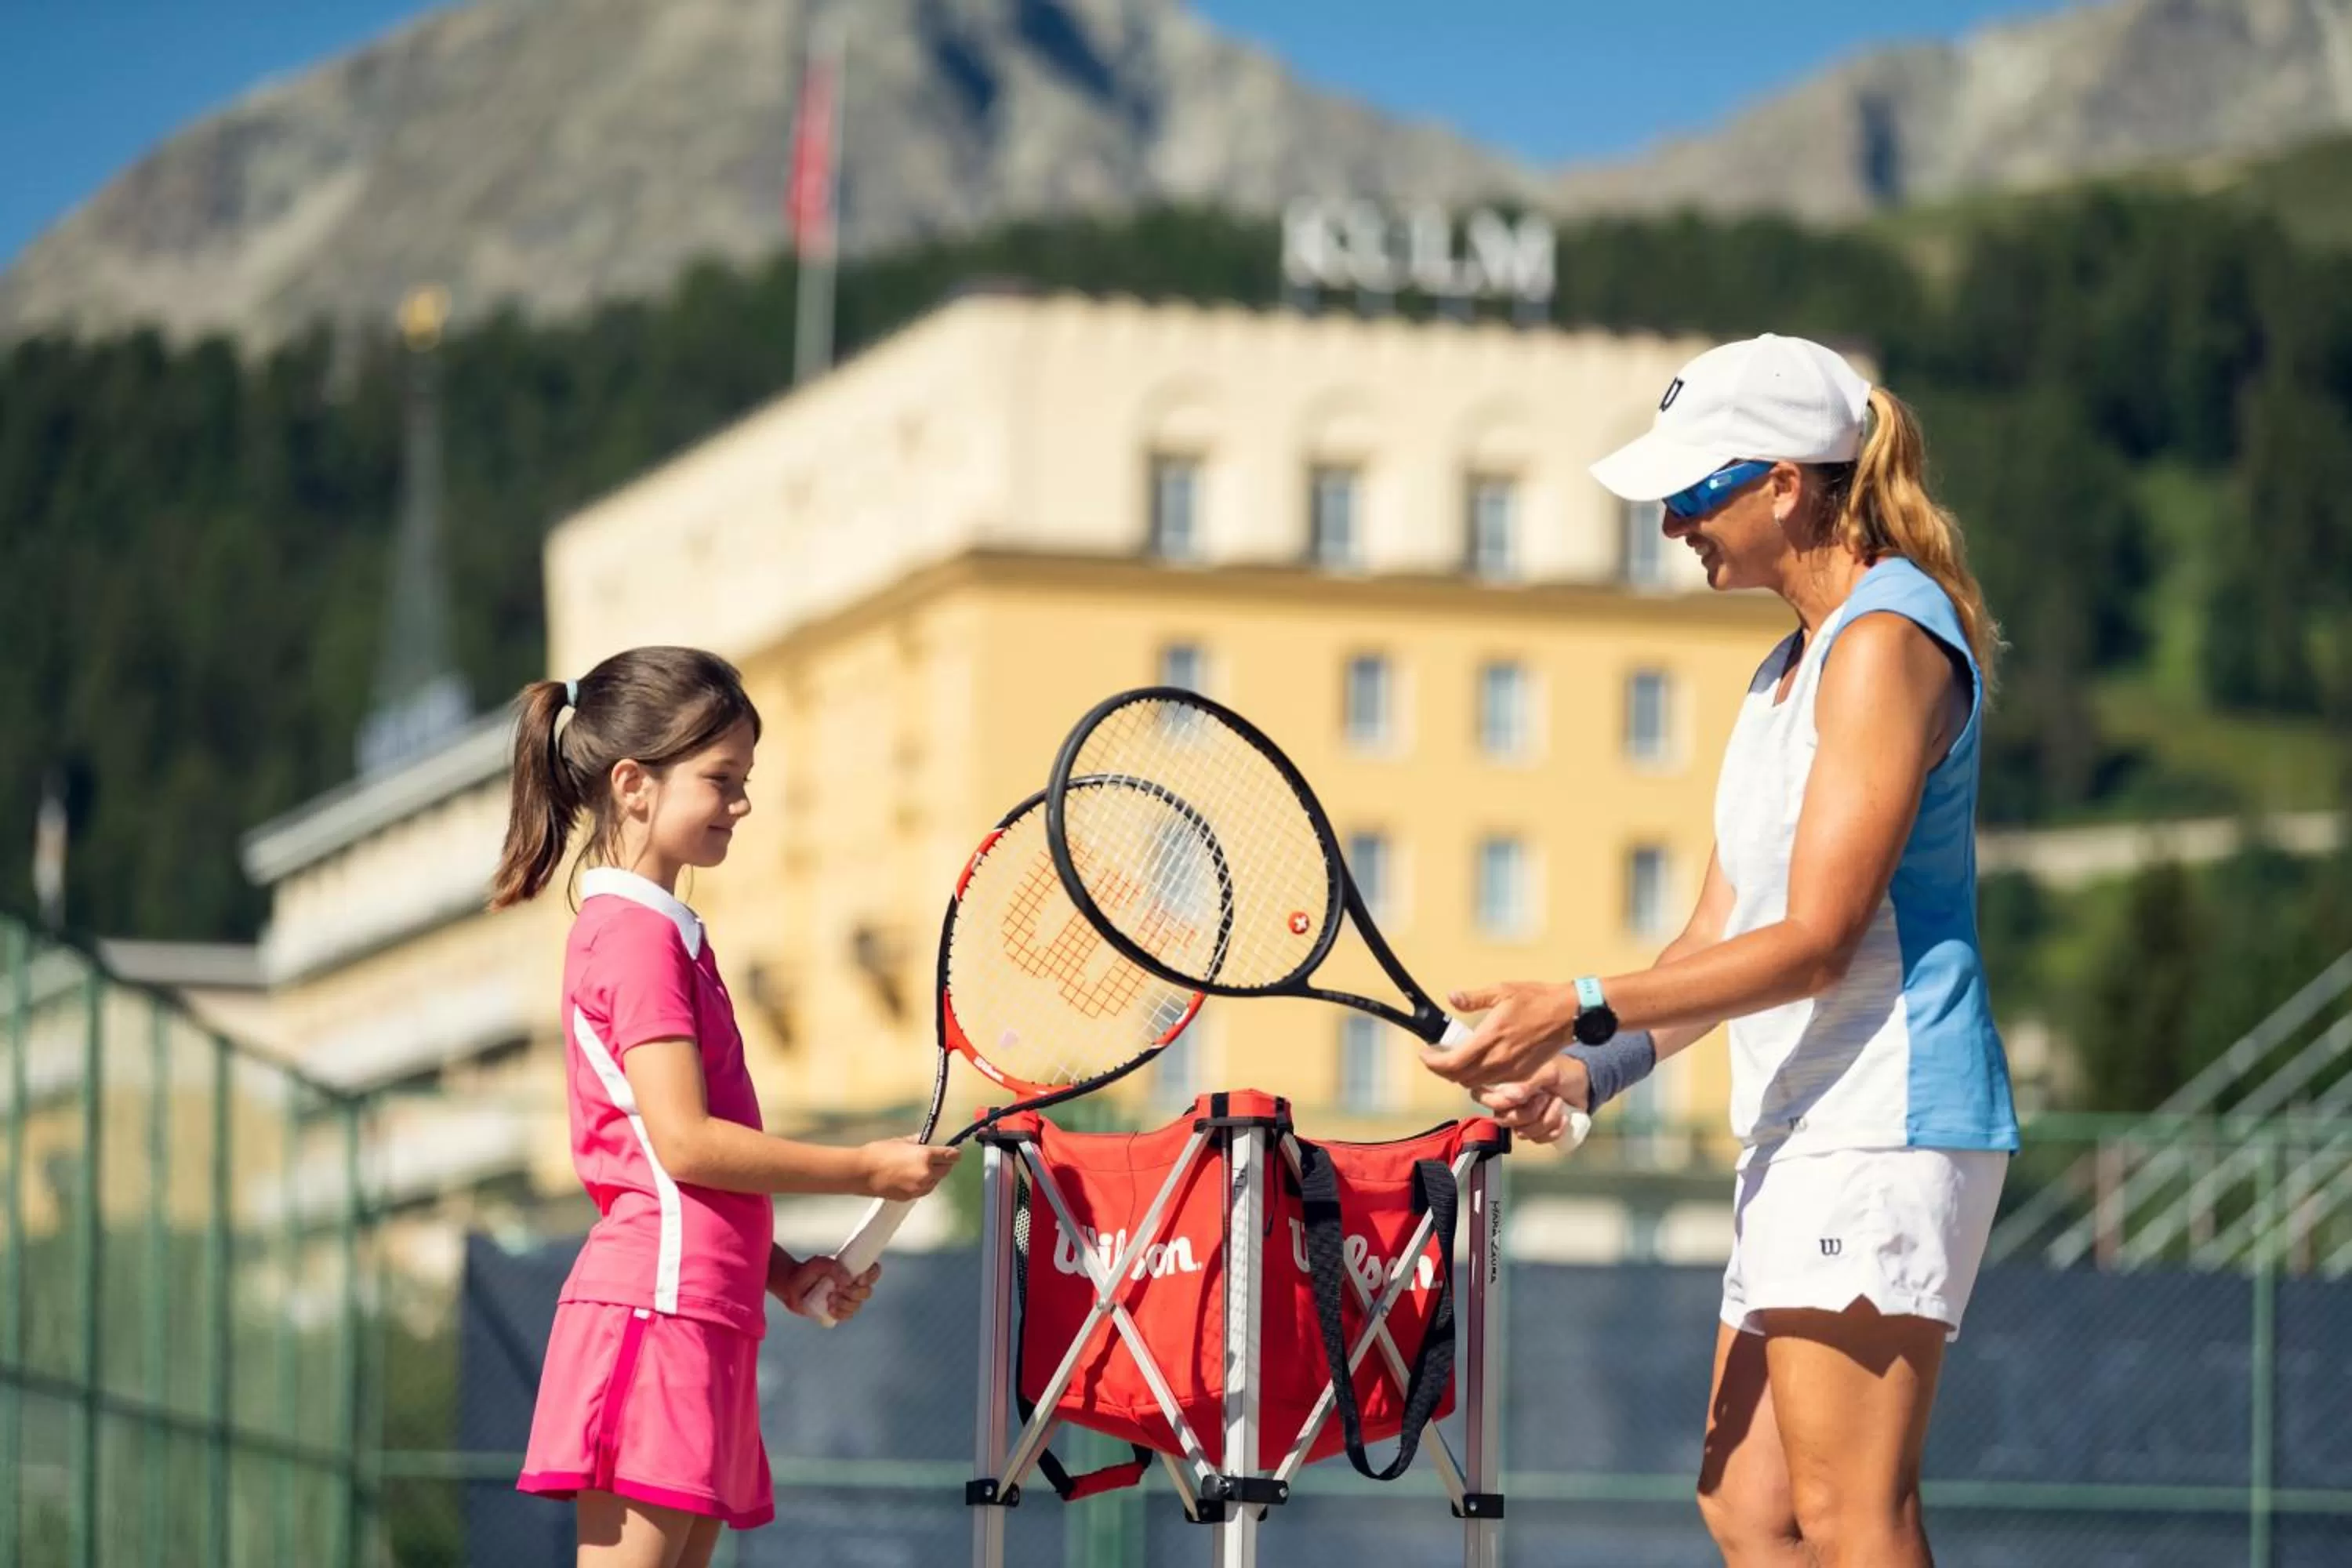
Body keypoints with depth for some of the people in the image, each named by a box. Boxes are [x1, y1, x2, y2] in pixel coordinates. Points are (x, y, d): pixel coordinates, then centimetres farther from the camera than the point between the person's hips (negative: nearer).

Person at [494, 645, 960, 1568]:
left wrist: (783, 1270, 11)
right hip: (655, 1309, -10)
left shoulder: (660, 932, 21)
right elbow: (685, 1143, -16)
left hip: (703, 1317, 10)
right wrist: (865, 1171, -10)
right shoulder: (636, 934, -9)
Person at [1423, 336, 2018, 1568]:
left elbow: (1815, 942, -18)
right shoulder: (1787, 669, 20)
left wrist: (1579, 1011, -20)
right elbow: (1723, 938, 20)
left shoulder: (1887, 639, -12)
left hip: (1886, 1125, -10)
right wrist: (1592, 1071, 5)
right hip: (1797, 1140, 10)